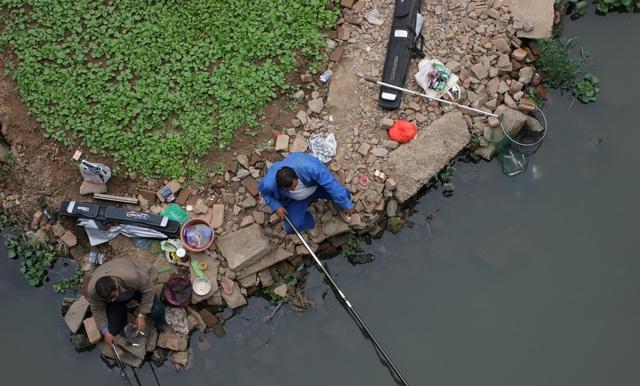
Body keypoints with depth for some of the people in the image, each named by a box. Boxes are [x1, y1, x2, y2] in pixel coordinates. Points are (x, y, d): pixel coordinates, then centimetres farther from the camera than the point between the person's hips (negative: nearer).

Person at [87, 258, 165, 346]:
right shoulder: (92, 290, -33)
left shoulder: (132, 276, -44)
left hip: (136, 287, -2)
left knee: (157, 311, -24)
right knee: (112, 330, -7)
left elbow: (148, 289, -26)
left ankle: (160, 325, 10)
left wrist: (141, 316, -25)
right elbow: (98, 310, -15)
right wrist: (106, 332, -13)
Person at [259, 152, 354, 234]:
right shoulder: (269, 184, -37)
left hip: (316, 183, 0)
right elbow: (264, 192, -10)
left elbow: (331, 183, -34)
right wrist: (276, 206, -22)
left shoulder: (310, 168, -44)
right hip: (294, 199, 1)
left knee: (343, 196, -15)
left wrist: (347, 205, -29)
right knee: (292, 228, -16)